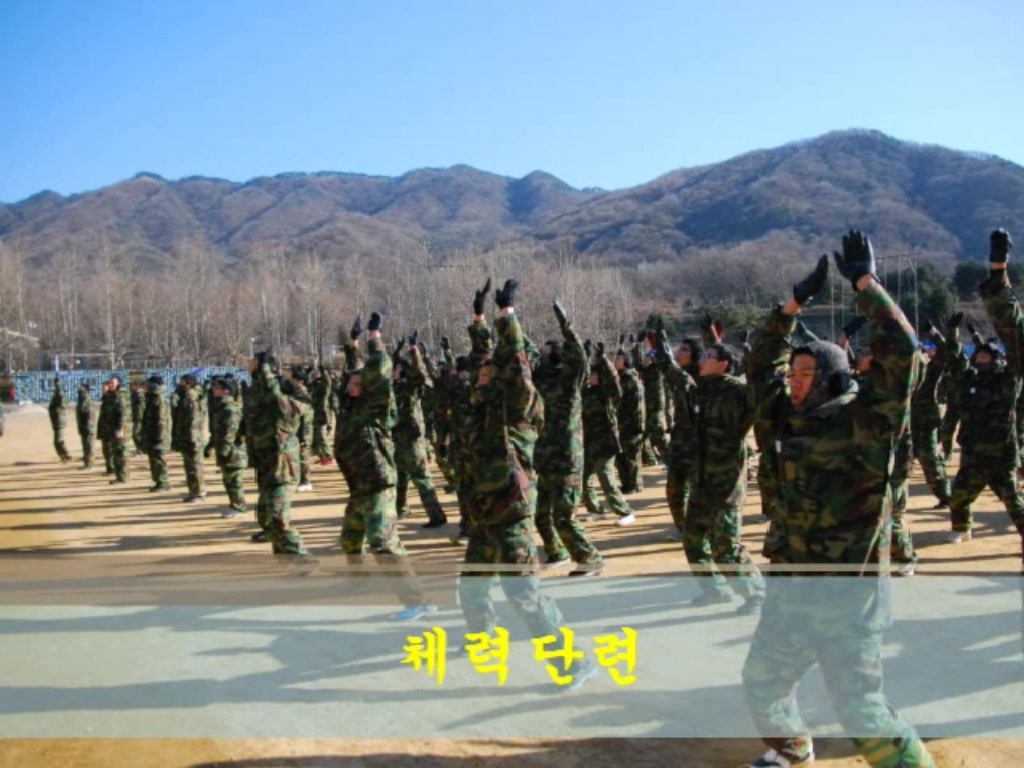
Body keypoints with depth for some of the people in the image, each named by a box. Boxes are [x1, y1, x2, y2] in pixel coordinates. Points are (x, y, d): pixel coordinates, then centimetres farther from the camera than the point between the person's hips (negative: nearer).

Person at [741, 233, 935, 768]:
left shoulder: (864, 420, -11)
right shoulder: (790, 420, 6)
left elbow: (899, 348, -22)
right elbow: (760, 362, 15)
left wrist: (864, 282, -15)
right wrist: (794, 303, 10)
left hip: (847, 597, -7)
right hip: (790, 588, 7)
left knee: (863, 715, -7)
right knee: (761, 683, 22)